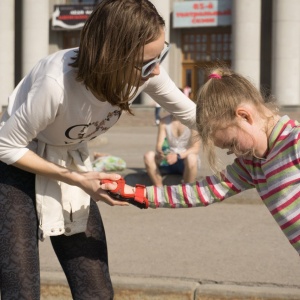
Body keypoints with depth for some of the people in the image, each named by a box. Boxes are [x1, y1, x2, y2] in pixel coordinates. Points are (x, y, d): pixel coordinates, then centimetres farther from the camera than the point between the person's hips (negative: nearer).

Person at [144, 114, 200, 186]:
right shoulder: (164, 121, 1)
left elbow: (196, 148, -17)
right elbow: (159, 145, -6)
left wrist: (178, 156, -34)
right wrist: (159, 153, -31)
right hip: (169, 160, 3)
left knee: (191, 158, -39)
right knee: (148, 156, -24)